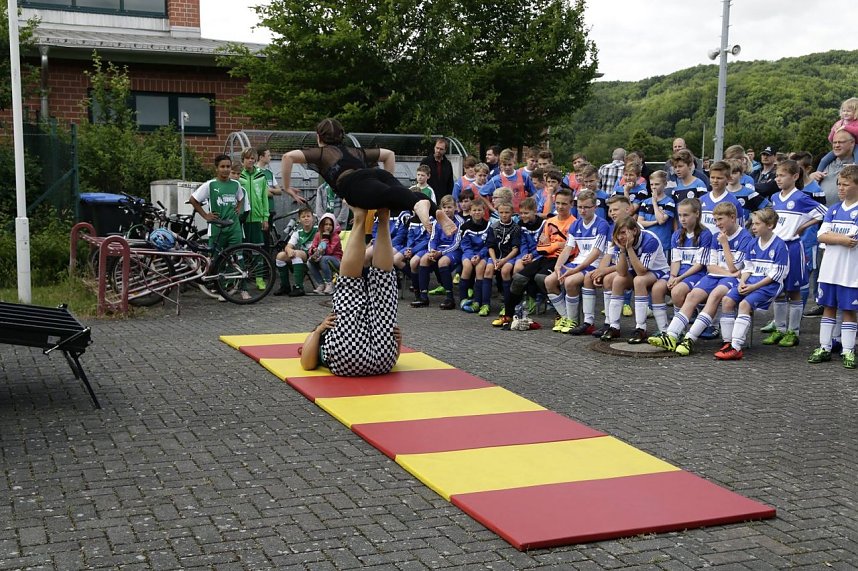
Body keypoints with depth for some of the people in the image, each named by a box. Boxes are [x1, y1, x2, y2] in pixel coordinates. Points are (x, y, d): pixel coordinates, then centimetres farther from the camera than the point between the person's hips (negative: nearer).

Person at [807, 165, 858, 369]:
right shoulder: (833, 210, 10)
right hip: (829, 269, 5)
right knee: (828, 308, 10)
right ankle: (824, 348, 16)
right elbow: (821, 236, 0)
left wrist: (831, 235, -8)